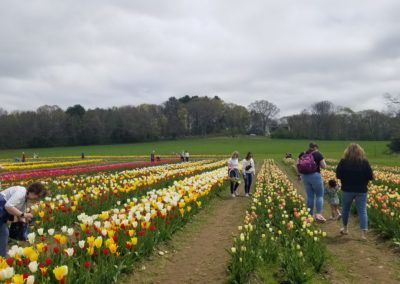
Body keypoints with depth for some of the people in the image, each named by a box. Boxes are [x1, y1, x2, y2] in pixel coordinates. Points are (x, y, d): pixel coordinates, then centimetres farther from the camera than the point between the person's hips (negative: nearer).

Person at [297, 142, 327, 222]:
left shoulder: (302, 154, 9)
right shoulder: (318, 154, -4)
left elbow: (297, 165, 7)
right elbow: (324, 166, -4)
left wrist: (299, 174, 17)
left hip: (305, 176, 5)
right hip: (315, 176, -5)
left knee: (309, 196, 12)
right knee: (319, 195, 5)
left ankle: (310, 215, 16)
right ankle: (318, 214, -5)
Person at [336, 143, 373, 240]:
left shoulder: (343, 161, -9)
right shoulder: (365, 162, -7)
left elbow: (338, 175, -6)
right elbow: (371, 177, -4)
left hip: (347, 190, 0)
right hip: (361, 190, 0)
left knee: (345, 209, 19)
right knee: (362, 210, 3)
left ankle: (345, 228, 32)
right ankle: (363, 234, -4)